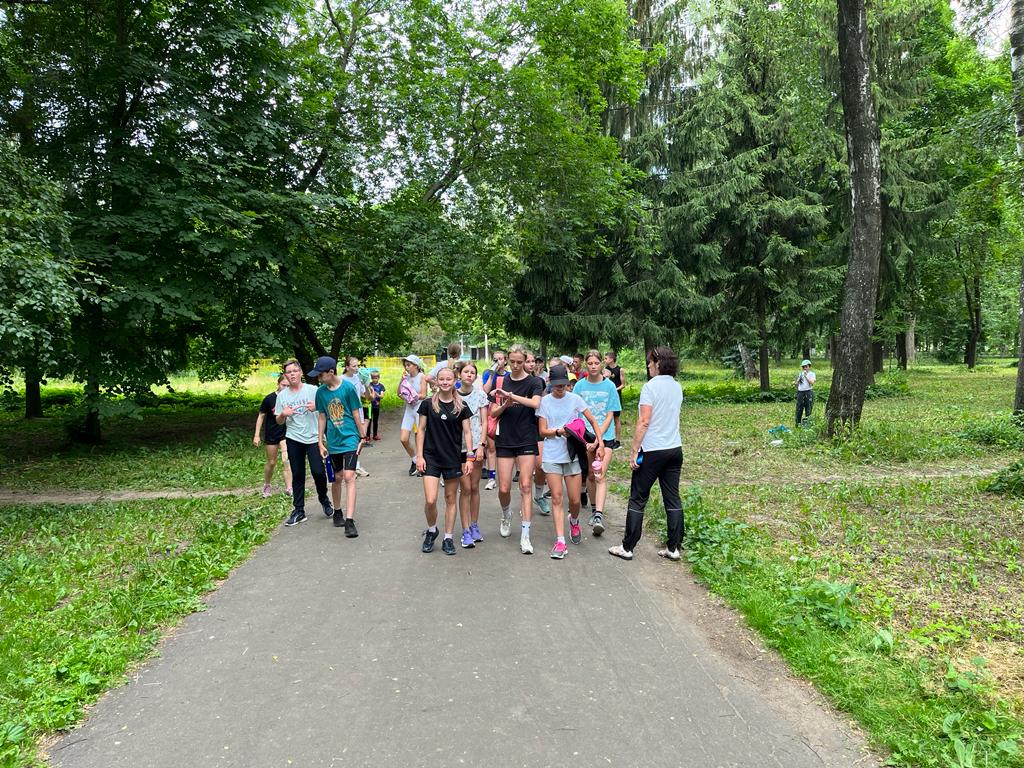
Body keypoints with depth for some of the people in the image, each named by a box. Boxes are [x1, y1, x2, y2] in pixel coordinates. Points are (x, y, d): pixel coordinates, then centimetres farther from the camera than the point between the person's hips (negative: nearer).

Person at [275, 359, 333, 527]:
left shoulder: (312, 390, -2)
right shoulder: (282, 395, 6)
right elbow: (279, 422, 10)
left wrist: (317, 407, -19)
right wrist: (283, 414, -12)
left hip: (313, 437, -2)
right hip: (293, 439, 2)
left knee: (318, 472, -8)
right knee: (297, 475, 7)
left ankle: (324, 499, 20)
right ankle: (298, 511, 15)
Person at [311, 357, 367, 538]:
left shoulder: (348, 387, -11)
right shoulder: (321, 392, 0)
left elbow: (356, 414, -5)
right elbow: (322, 417, 8)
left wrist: (362, 437, -1)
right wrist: (320, 442, 8)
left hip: (350, 438, -4)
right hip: (333, 441, 4)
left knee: (349, 477, -13)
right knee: (337, 478, 14)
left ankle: (349, 521, -14)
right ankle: (337, 512, 33)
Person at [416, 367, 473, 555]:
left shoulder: (461, 406, 1)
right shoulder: (428, 404, 0)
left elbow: (467, 432, 3)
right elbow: (421, 430, 3)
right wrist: (419, 456, -2)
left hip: (453, 458, 1)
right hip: (431, 457, -1)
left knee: (450, 498, 8)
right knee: (430, 500, -8)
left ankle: (448, 538, 20)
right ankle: (431, 530, 19)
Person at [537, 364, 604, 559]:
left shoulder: (575, 399, 1)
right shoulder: (545, 402, 1)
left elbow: (593, 421, 6)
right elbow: (542, 431, 0)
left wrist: (600, 443, -4)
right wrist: (559, 431, -18)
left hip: (573, 454, 0)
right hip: (552, 455, 0)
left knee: (575, 499, 3)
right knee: (556, 498, -3)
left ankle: (574, 521, 37)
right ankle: (560, 541, 1)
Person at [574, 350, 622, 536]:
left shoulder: (609, 386, -2)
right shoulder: (580, 386, 2)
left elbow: (610, 416, -4)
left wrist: (597, 438, -13)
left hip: (606, 436, -2)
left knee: (601, 475, -12)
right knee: (590, 475, 10)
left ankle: (599, 516, -18)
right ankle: (594, 509, 26)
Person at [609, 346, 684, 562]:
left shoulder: (651, 386, -13)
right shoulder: (677, 387, 9)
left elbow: (644, 422, -17)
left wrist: (634, 451, -14)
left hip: (652, 450, -6)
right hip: (675, 448, 7)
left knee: (637, 499, 3)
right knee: (672, 499, 10)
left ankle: (627, 547, 9)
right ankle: (674, 548, 14)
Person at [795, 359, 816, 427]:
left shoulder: (812, 374, 4)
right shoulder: (800, 374, 16)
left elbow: (812, 382, -12)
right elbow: (796, 384, 16)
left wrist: (806, 376, -15)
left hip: (808, 392, -3)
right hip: (800, 392, 4)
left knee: (808, 409, -1)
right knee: (799, 409, 3)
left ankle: (806, 423, 5)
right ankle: (798, 423, 11)